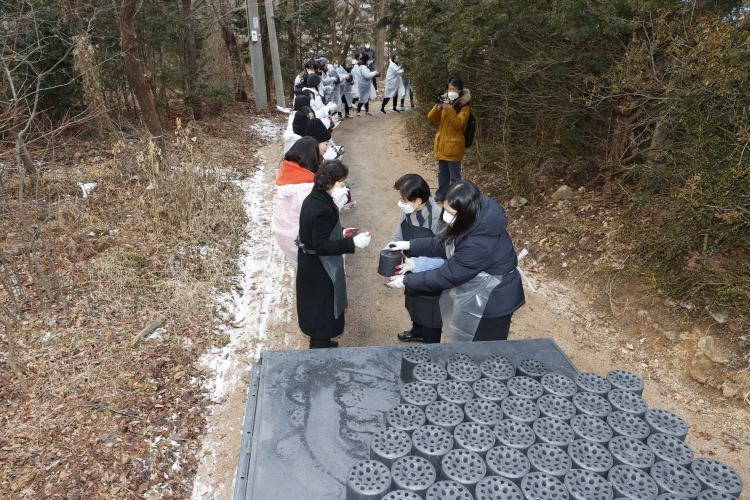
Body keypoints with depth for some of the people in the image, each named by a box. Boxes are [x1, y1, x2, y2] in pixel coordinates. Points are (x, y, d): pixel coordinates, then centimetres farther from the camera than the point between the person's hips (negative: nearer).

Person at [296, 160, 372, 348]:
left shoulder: (313, 199, 1)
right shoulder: (323, 209, -29)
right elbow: (321, 246, -29)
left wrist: (340, 233, 10)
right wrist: (352, 243, -30)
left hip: (311, 265, 10)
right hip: (321, 270, -10)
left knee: (316, 308, 25)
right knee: (324, 310, 8)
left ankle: (318, 343, 44)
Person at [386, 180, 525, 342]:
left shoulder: (479, 244, -39)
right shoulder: (476, 218, -15)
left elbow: (446, 276, -28)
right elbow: (445, 243, 2)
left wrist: (406, 281, -17)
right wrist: (410, 245, -6)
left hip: (492, 301, -8)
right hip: (476, 291, 8)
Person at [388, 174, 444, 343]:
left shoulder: (439, 218, -32)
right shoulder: (406, 211, -12)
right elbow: (398, 237, 2)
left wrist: (417, 263, -40)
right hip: (413, 274, 7)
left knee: (430, 316, 14)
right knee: (414, 305, 30)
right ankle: (418, 331, 60)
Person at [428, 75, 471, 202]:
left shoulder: (464, 106, -8)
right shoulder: (445, 101, 10)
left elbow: (458, 123, -20)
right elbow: (431, 118, 2)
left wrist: (449, 109, -27)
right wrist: (438, 107, -16)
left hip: (453, 146, -6)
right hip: (441, 145, 6)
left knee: (454, 177, 0)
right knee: (442, 173, 19)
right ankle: (440, 196, 32)